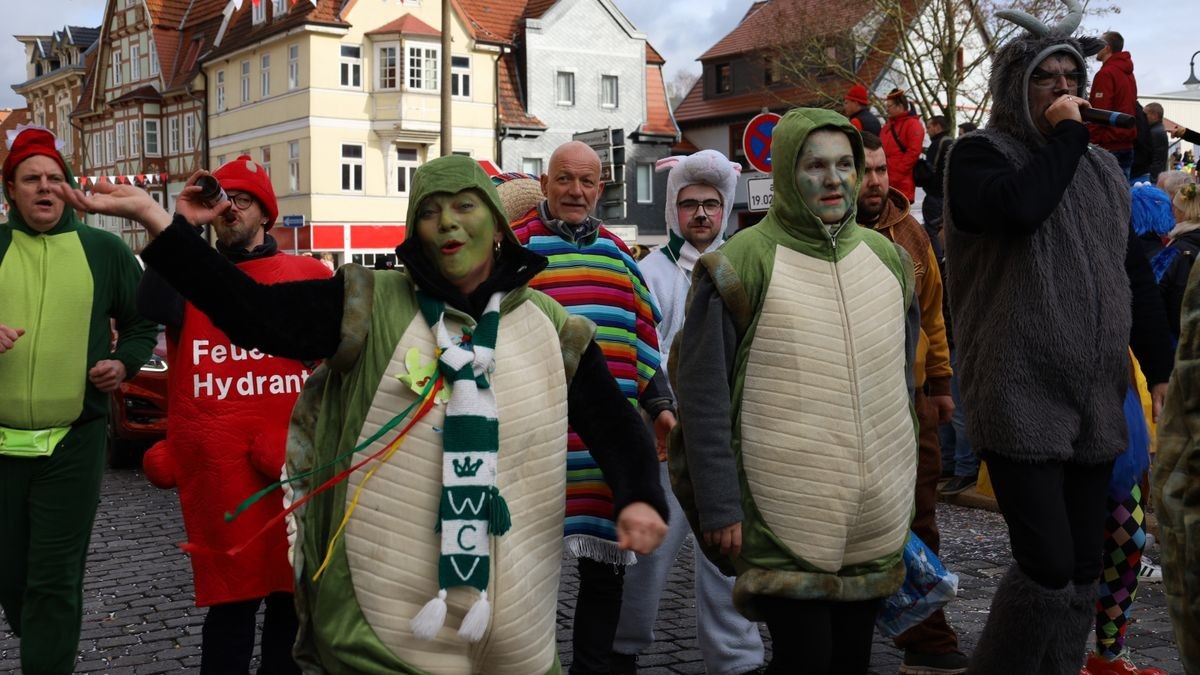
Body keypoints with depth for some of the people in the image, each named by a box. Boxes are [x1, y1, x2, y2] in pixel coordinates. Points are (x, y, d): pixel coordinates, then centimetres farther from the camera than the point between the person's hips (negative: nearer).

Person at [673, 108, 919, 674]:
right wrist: (719, 508, -12)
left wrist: (903, 487, 17)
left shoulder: (887, 258, 8)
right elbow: (703, 397, -10)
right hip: (785, 521, -5)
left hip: (877, 521, 6)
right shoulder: (741, 265, -10)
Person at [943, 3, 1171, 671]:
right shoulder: (980, 154, -3)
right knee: (1048, 567, -9)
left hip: (1095, 400, 6)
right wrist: (1066, 134, -12)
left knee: (1083, 570, 11)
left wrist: (1161, 365, 16)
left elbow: (1135, 273, 20)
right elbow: (1019, 207, -26)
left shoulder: (1103, 167, 15)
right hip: (1021, 400, -6)